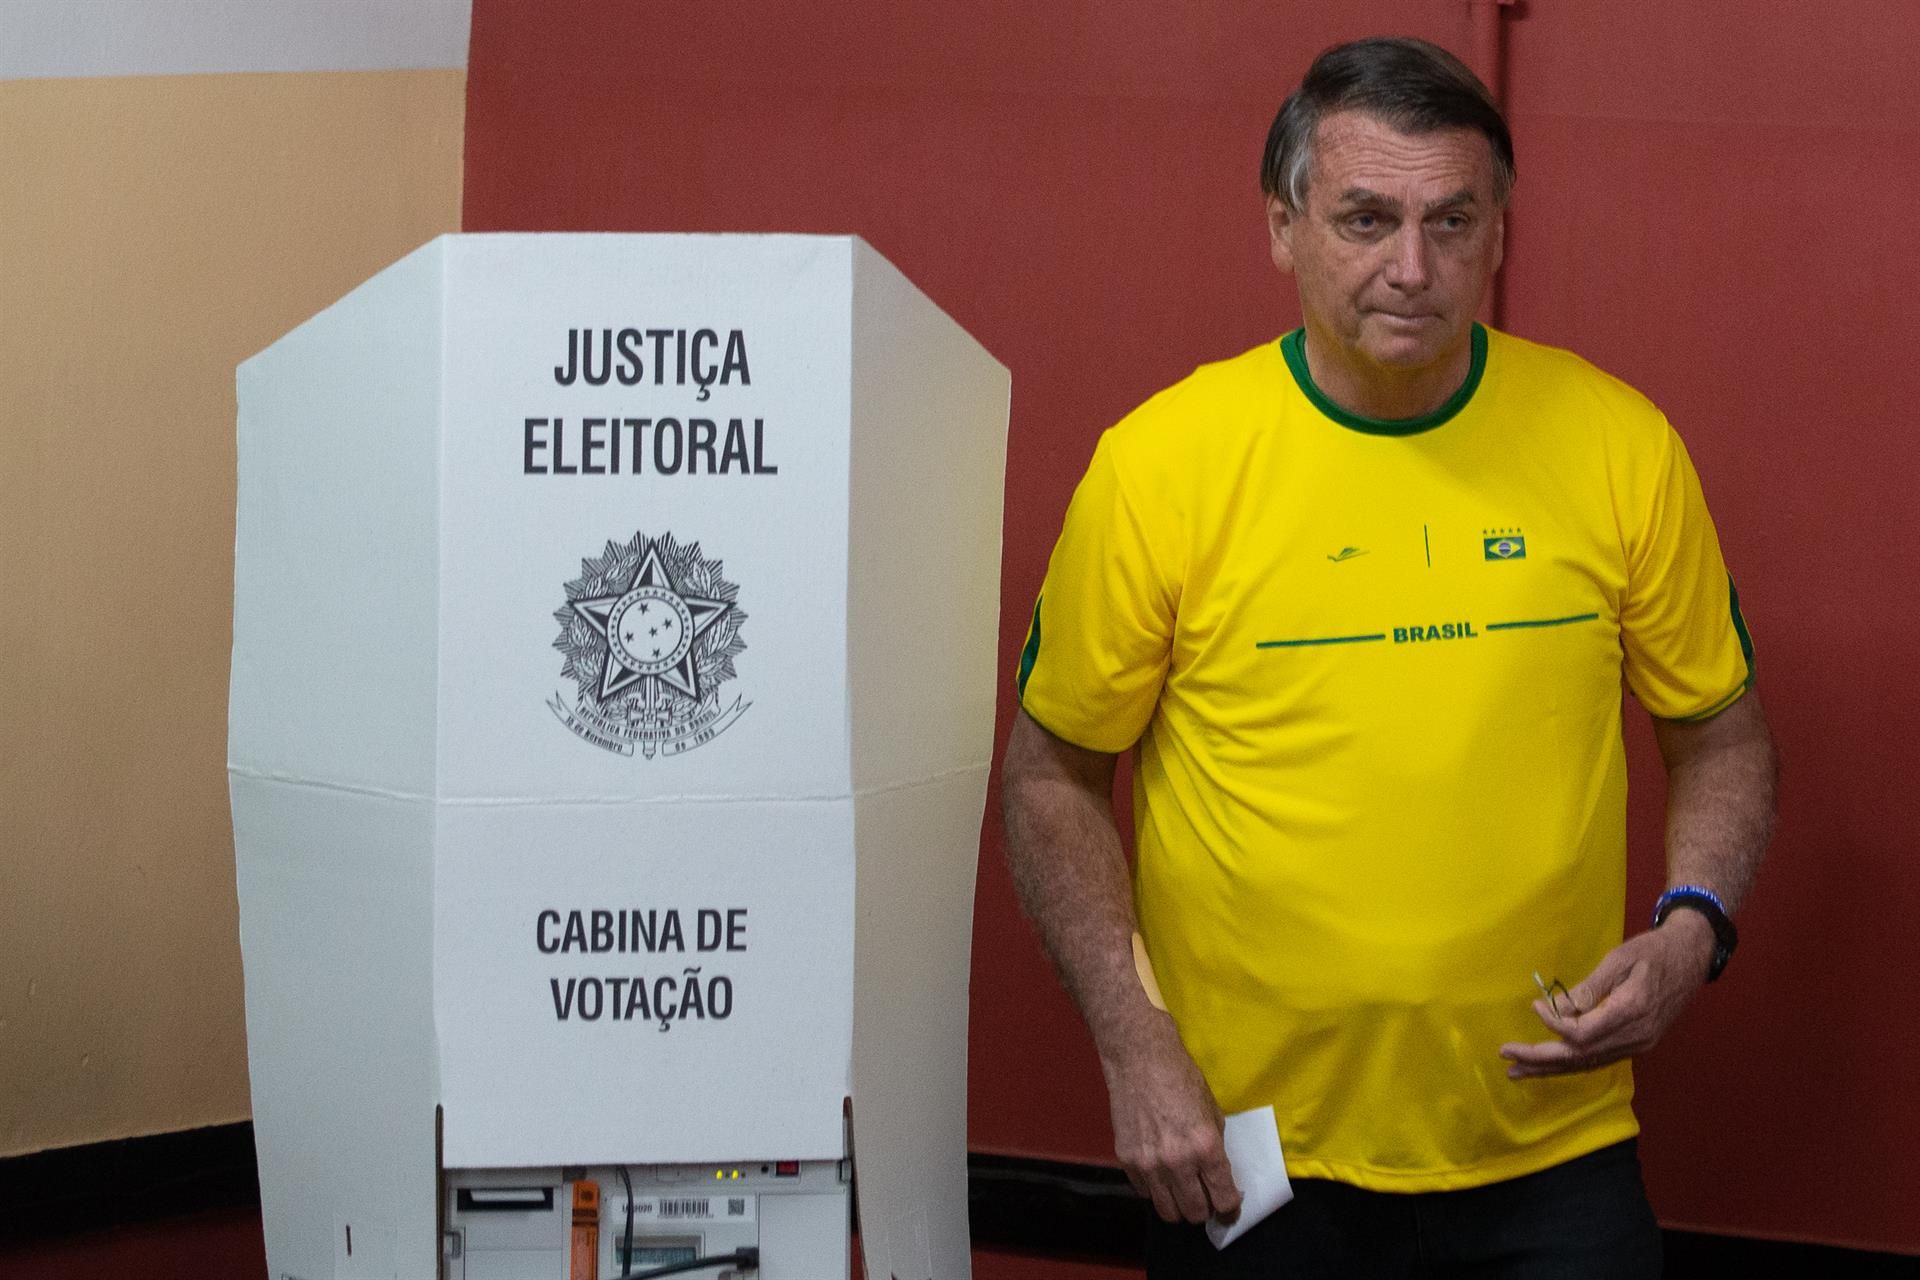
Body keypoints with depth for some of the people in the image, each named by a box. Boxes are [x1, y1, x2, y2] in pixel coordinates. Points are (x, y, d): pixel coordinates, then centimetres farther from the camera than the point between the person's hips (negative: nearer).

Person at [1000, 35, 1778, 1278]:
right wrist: (1135, 1047, -8)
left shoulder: (1622, 448, -3)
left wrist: (1690, 928, -9)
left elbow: (1723, 738, 9)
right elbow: (1054, 776, 1)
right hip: (1246, 1161, -1)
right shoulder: (1159, 462, -7)